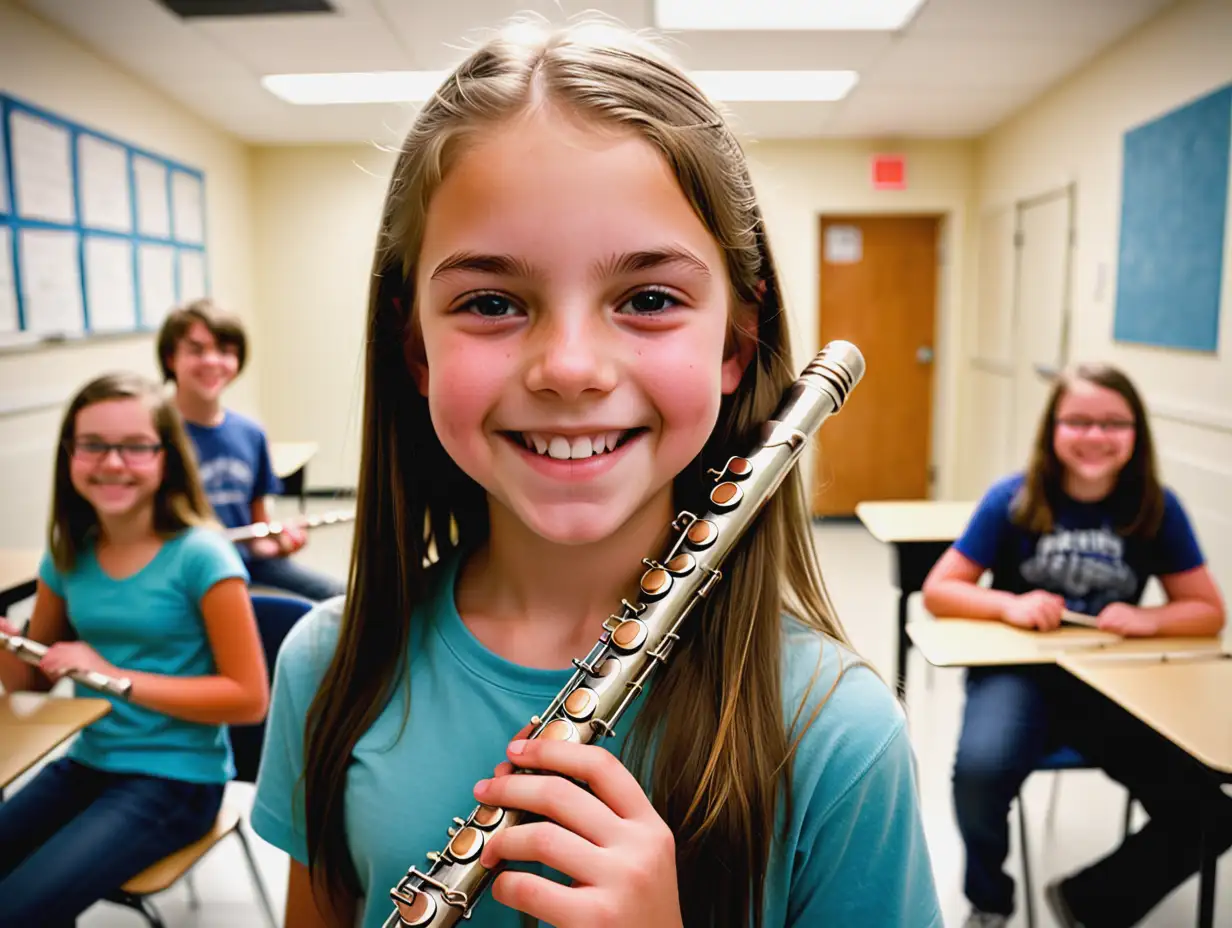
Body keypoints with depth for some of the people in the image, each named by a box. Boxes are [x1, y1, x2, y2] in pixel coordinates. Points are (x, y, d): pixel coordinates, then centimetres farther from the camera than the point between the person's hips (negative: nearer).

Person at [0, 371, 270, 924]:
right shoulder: (68, 553, 1)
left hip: (174, 778, -5)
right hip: (87, 762, 6)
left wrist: (113, 675, -20)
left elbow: (250, 698, -16)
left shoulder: (199, 555, -16)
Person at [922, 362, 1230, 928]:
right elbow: (937, 591, -3)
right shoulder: (1013, 499, -6)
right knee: (980, 770, -32)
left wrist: (1147, 620, -16)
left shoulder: (1157, 508, -1)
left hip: (1115, 681, 3)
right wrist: (1009, 604, -21)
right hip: (1020, 671, -2)